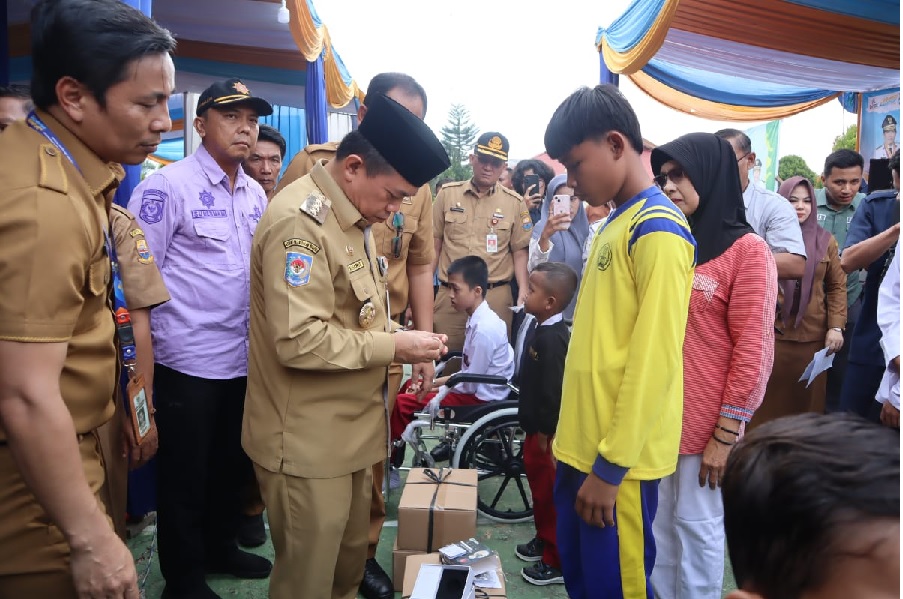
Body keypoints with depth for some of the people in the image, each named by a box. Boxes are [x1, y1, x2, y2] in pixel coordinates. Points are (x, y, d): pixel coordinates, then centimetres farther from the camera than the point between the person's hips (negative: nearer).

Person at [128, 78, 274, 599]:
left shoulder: (255, 194, 8)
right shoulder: (168, 185, -12)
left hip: (243, 357, 6)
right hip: (187, 360, -6)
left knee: (233, 464, 20)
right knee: (185, 476, 10)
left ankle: (221, 547, 41)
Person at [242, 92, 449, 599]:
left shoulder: (353, 213, 10)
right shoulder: (299, 220, -22)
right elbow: (300, 341, -28)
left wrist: (399, 334, 1)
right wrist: (395, 348, -20)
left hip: (351, 427, 9)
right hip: (309, 441, -9)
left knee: (351, 557, 22)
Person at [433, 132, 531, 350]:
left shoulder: (514, 203, 4)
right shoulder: (447, 194, 5)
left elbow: (520, 252, 6)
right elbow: (434, 245, 8)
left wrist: (523, 293, -6)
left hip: (496, 296, 0)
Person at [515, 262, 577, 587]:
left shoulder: (552, 338, -27)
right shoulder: (541, 328, 5)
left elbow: (554, 392, -27)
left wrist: (545, 434, -21)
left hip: (547, 432, -10)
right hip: (536, 426, 10)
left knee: (551, 494, 5)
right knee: (539, 487, 24)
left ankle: (558, 561, 20)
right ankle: (544, 539, 42)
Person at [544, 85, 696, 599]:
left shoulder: (658, 231, -15)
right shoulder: (616, 227, 13)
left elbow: (653, 361, -20)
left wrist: (610, 466, -17)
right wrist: (582, 447, 17)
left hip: (618, 462, -9)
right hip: (582, 448, 9)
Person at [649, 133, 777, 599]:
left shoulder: (747, 250, -8)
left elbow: (754, 350, -11)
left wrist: (726, 434, -12)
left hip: (704, 421, -5)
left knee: (697, 526, 9)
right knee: (658, 523, 15)